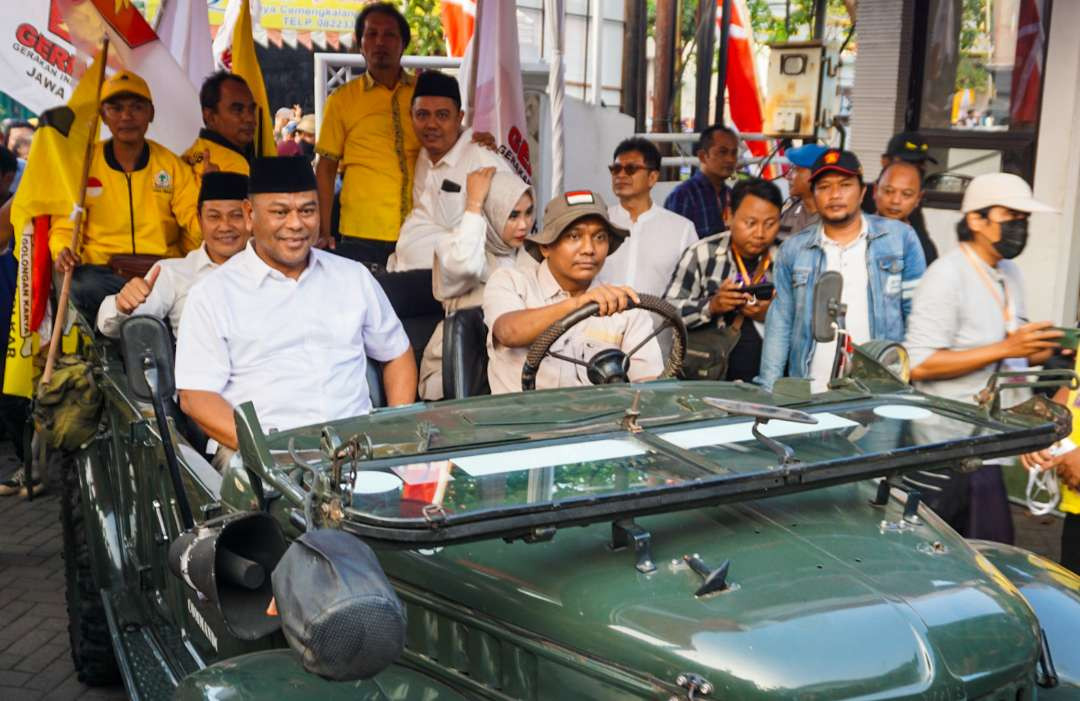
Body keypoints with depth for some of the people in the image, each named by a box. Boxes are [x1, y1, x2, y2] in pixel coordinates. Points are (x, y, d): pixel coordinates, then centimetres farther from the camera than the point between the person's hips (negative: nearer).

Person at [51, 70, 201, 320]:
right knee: (82, 285, -36)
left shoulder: (172, 165, 9)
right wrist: (63, 251, -15)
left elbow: (195, 226, 3)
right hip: (101, 271, -1)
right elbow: (64, 226, 8)